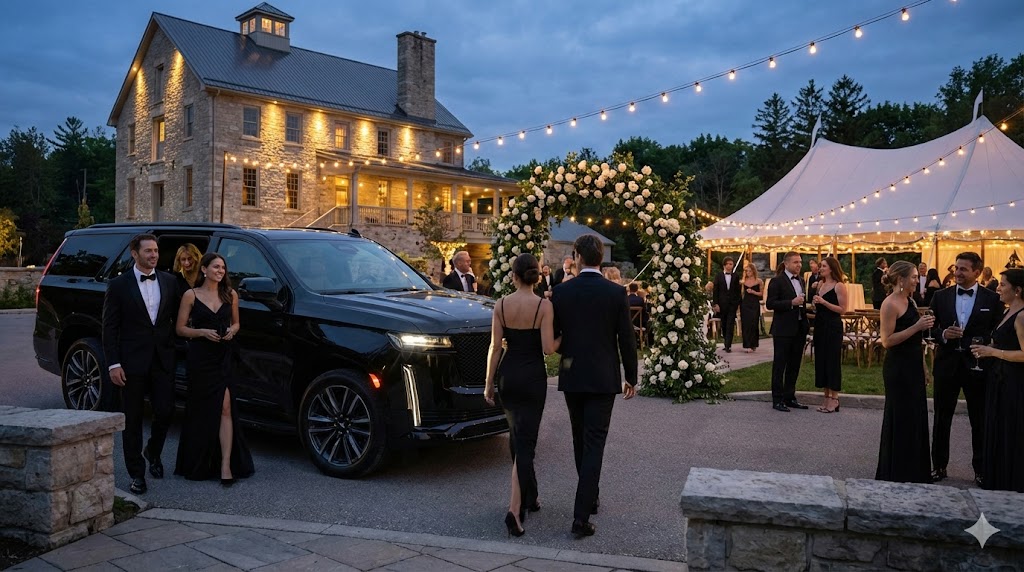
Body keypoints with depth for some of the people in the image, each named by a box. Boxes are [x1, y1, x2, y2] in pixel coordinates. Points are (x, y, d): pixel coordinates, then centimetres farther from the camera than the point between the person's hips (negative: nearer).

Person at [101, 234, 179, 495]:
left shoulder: (169, 282, 6)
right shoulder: (119, 285, -3)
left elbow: (177, 318, 12)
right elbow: (109, 327, -4)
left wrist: (174, 349, 4)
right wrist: (113, 364, -10)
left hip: (163, 360, 3)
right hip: (132, 362, -2)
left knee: (165, 412, 3)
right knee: (132, 419, 6)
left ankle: (152, 452, 33)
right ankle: (137, 474, 17)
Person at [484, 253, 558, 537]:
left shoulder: (501, 305, -2)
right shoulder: (544, 306, -11)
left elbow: (495, 347, -2)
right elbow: (548, 348, -16)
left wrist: (489, 383, 5)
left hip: (507, 375, 4)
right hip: (533, 376, -3)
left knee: (517, 436, 20)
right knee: (525, 441, -2)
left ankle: (529, 496, 35)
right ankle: (515, 509, -11)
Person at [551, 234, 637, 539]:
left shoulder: (561, 292, -5)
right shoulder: (616, 292, -8)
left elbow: (552, 335, 3)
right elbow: (626, 339, -5)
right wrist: (631, 377, 6)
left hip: (572, 376, 2)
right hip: (603, 377, -2)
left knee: (581, 440, 19)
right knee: (594, 444, -1)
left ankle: (590, 498, 35)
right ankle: (581, 516, -6)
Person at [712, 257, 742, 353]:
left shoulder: (736, 277, 6)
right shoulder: (718, 276, 3)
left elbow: (738, 291, 8)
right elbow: (715, 291, 1)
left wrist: (739, 303, 3)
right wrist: (715, 304, -5)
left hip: (732, 304, -1)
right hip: (722, 304, 1)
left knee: (730, 326, -7)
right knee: (724, 325, 8)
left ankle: (728, 346, -10)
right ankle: (727, 343, 20)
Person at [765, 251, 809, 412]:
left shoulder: (800, 280, 14)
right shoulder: (777, 281, -9)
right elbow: (769, 304, -15)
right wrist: (791, 303, -22)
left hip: (799, 328, 8)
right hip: (783, 329, -7)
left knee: (794, 365, 12)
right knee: (779, 365, -1)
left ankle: (789, 397, 22)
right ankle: (777, 400, 5)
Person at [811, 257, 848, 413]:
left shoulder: (839, 286, -9)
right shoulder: (820, 283, 12)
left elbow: (842, 309, -15)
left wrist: (824, 302, -20)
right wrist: (815, 303, 4)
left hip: (833, 327, -7)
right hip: (819, 325, 7)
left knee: (832, 360, -2)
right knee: (820, 359, 9)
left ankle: (834, 400, 5)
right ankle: (826, 396, 18)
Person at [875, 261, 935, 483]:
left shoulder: (910, 301, 12)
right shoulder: (890, 304, -14)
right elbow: (887, 340, -20)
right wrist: (917, 327, -22)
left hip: (913, 366, 9)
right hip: (898, 367, -9)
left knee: (915, 418, 14)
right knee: (900, 420, 1)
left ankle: (914, 472, 27)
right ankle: (896, 474, 14)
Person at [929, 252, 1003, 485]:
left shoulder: (992, 299, -2)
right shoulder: (941, 296, 3)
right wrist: (943, 335, -16)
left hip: (978, 365, -2)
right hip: (947, 364, 2)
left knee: (980, 420, 9)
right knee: (941, 419, 11)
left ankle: (981, 469, 23)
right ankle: (939, 465, 23)